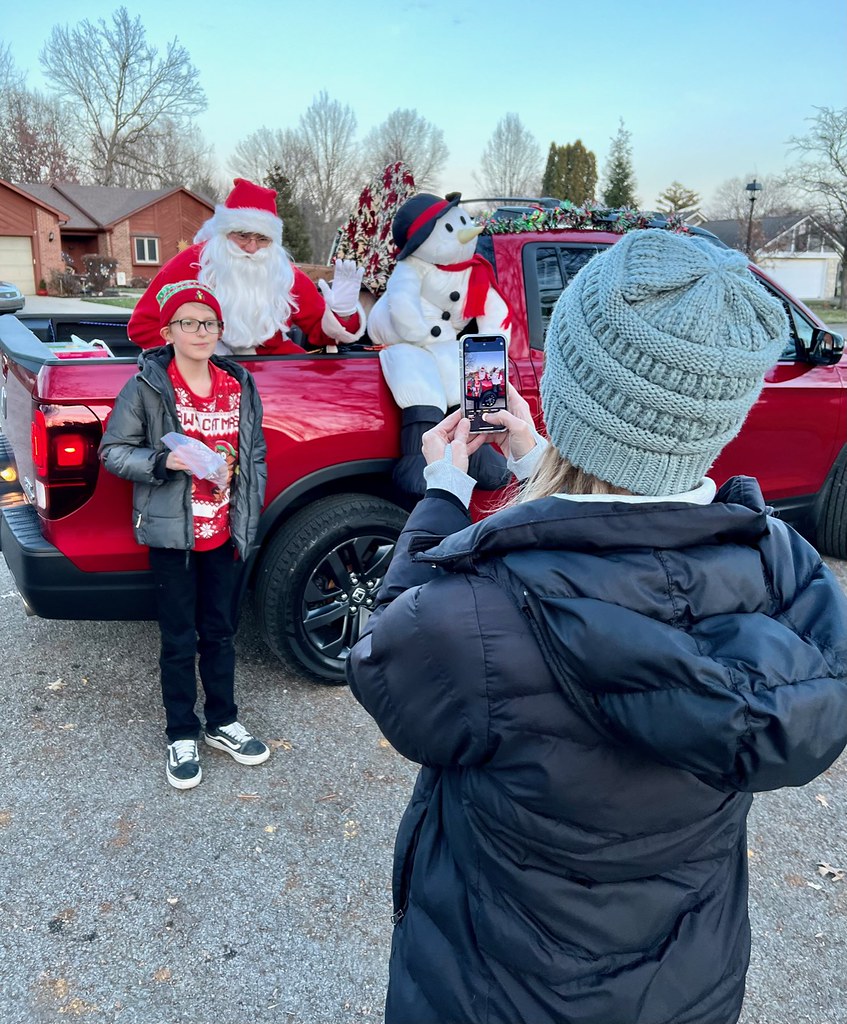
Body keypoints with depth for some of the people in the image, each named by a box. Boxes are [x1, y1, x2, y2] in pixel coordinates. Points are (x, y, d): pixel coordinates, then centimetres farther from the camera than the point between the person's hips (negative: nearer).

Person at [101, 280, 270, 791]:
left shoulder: (239, 385, 4)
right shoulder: (147, 387, -9)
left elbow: (256, 454, 11)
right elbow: (114, 451, -5)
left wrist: (250, 515, 6)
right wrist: (164, 462, -22)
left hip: (225, 533, 4)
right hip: (173, 535, -3)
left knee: (220, 632, 16)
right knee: (180, 640, 7)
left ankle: (223, 722, 33)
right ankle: (182, 736, 24)